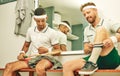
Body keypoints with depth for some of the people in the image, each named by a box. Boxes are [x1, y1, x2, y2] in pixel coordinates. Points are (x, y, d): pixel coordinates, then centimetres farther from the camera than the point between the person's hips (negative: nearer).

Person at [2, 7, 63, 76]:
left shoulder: (52, 32, -2)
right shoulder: (30, 30, 11)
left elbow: (58, 51, 2)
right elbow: (26, 46, 24)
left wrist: (48, 51, -17)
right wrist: (22, 53, 3)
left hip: (46, 58, -4)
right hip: (33, 58, 5)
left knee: (39, 68, -42)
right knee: (9, 66, -16)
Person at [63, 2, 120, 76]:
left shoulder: (108, 22, 3)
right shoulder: (87, 30, 19)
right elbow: (86, 50, 16)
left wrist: (113, 39, -30)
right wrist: (89, 48, -8)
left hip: (110, 59, -5)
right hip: (95, 59, 5)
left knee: (101, 30, -23)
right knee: (67, 66, -16)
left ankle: (92, 63, -31)